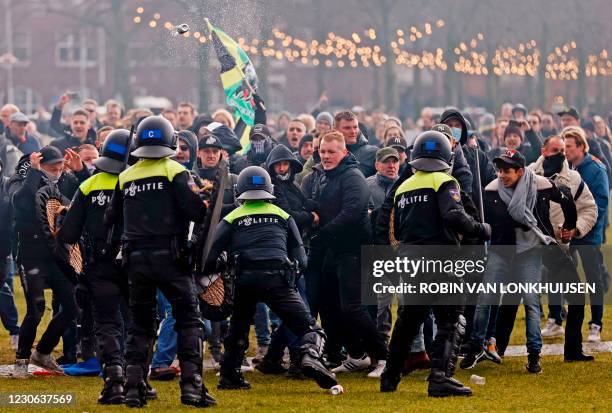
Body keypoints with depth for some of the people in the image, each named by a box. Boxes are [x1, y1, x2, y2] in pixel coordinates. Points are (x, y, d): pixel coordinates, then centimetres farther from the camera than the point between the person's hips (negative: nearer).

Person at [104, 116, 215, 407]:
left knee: (140, 324, 13)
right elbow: (195, 211, -14)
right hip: (169, 258, -4)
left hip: (136, 259, 4)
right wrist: (206, 209, 7)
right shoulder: (175, 172, -4)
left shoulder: (125, 178, 9)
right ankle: (191, 385, -7)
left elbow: (110, 219, 12)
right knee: (189, 320, 3)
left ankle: (133, 386, 6)